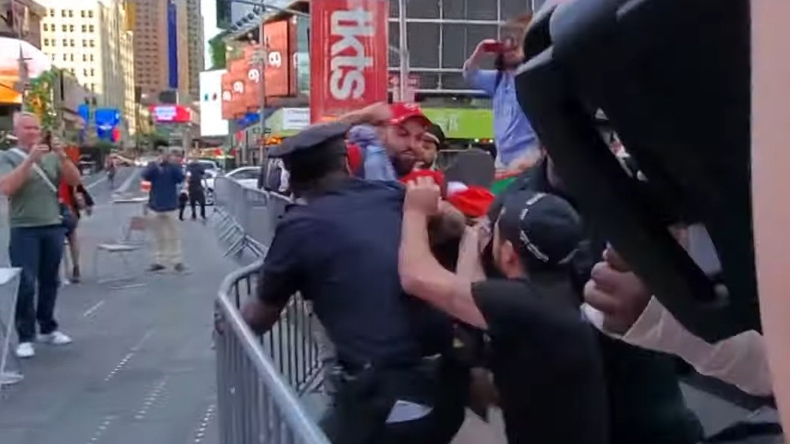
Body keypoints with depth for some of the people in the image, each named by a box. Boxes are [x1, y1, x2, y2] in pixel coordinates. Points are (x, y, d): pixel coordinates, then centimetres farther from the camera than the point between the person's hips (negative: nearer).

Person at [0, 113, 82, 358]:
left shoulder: (52, 156, 7)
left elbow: (75, 180, 2)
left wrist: (63, 156, -14)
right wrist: (31, 159, -22)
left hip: (54, 227, 4)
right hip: (24, 230, -4)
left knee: (50, 282, 12)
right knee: (25, 284, -5)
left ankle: (48, 328, 24)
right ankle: (25, 337, 1)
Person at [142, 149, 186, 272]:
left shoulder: (174, 166, 0)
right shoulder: (153, 165, 2)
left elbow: (180, 178, -15)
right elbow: (145, 176, -16)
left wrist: (173, 165, -25)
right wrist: (156, 164, -28)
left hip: (170, 206, -2)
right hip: (155, 206, 2)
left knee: (173, 235, 2)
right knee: (160, 237, 11)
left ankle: (176, 261, 6)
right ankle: (160, 261, 18)